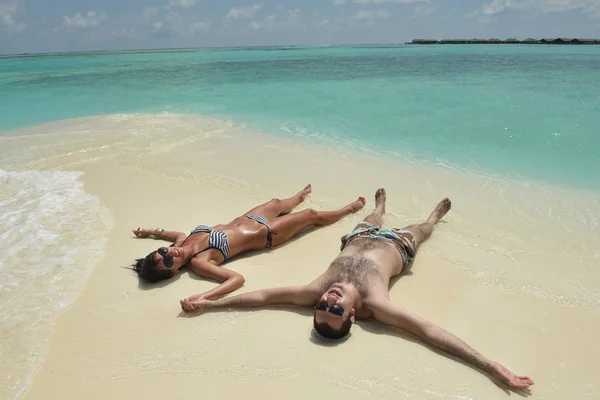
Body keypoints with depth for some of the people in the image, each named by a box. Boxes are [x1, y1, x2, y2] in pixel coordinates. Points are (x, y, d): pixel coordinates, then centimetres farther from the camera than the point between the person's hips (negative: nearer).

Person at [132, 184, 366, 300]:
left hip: (242, 221, 7)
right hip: (264, 234, -6)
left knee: (277, 203, 36)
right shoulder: (198, 263, -36)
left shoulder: (181, 243, -17)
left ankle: (300, 196, 74)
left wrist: (151, 231, 3)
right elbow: (237, 278, -45)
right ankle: (349, 209, 44)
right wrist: (204, 296, -57)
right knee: (311, 216, 13)